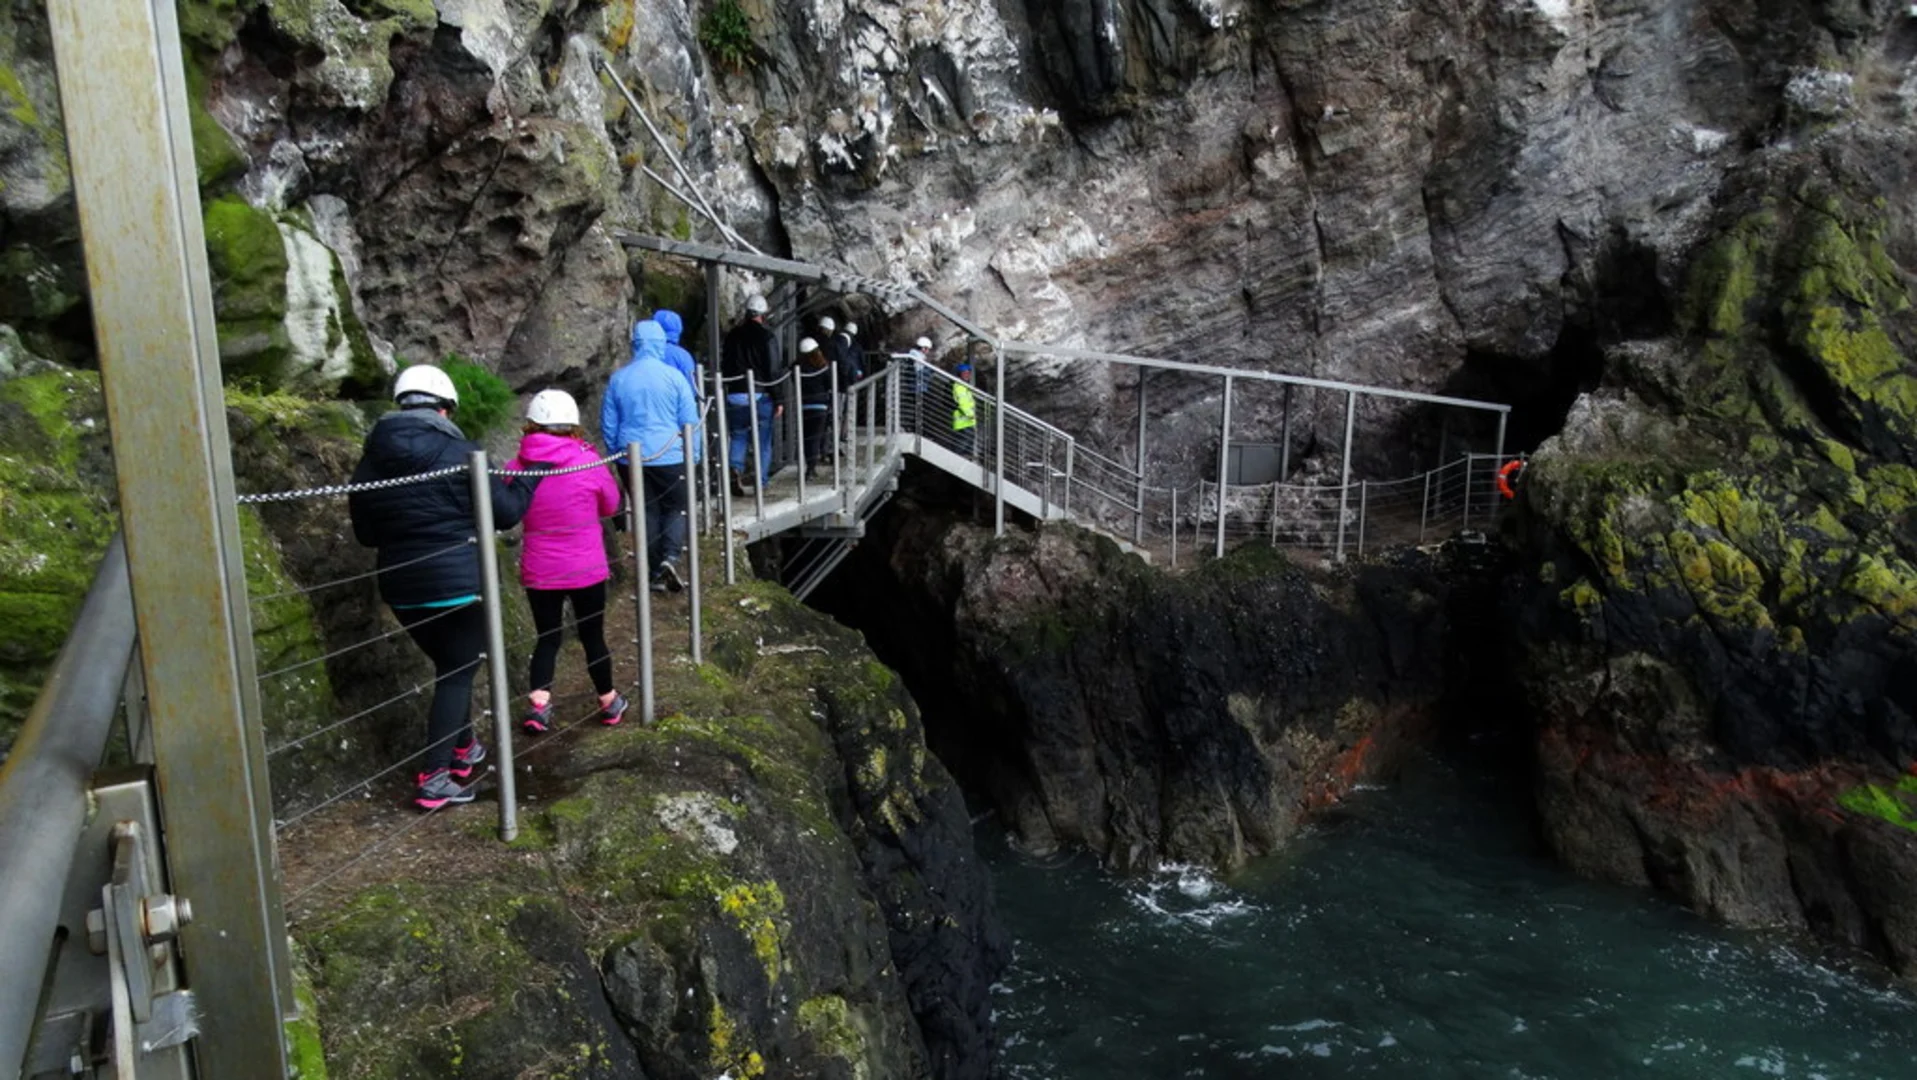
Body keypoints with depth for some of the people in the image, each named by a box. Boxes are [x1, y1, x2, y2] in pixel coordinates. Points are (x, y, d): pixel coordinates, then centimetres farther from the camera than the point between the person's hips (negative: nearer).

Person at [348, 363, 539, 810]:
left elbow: (365, 533, 10)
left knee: (450, 668, 23)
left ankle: (462, 749, 36)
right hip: (460, 585, -5)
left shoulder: (372, 459, 3)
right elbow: (505, 512, -5)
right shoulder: (460, 453, -11)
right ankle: (433, 779, 1)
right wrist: (529, 476, 11)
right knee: (457, 675, 4)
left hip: (403, 588, 5)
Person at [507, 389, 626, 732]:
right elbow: (611, 505, 3)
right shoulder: (588, 461, -12)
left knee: (547, 638, 16)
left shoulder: (517, 467, -8)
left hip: (539, 573, 1)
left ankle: (538, 704, -1)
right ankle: (609, 703, 30)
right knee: (592, 637, 15)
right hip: (587, 570, -1)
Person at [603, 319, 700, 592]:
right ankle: (670, 557, -14)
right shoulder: (673, 376, -8)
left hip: (633, 459, 3)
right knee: (676, 509, 10)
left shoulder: (618, 379, 1)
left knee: (648, 513, 12)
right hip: (670, 457, -3)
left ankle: (657, 574, 14)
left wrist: (616, 453, 20)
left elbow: (608, 424, 7)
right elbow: (690, 420, -5)